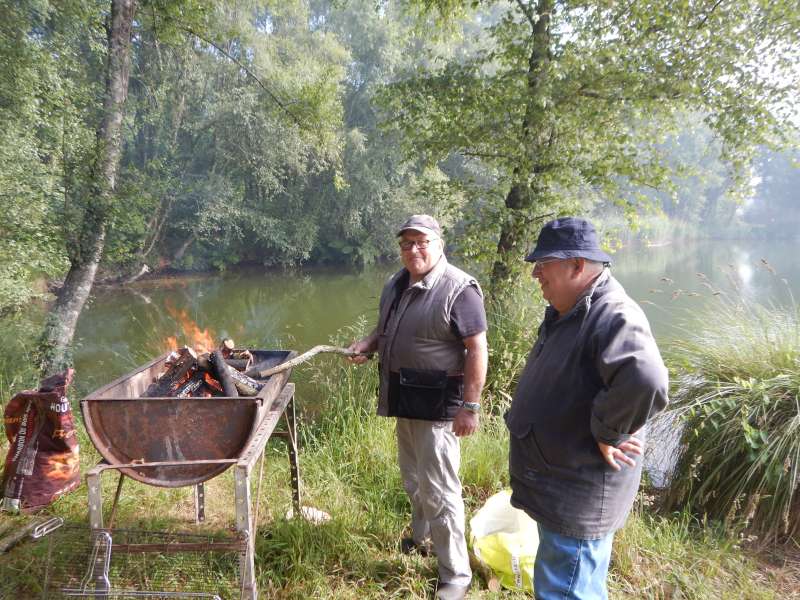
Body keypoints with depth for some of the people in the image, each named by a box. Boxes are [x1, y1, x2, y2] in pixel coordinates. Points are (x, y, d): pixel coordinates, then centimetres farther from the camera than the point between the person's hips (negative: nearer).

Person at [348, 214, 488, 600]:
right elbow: (385, 329, 21)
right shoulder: (395, 285, 7)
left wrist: (470, 407, -22)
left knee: (438, 489, -1)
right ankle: (422, 538, 47)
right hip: (404, 398, 8)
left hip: (437, 404, -8)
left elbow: (477, 350, -20)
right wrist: (367, 344, 0)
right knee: (413, 479, 24)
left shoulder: (458, 289, -18)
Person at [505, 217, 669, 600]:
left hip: (578, 496, -10)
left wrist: (606, 434, -29)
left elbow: (645, 381, -43)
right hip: (557, 485, 10)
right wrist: (523, 415, 10)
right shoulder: (566, 313, 6)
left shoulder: (614, 316, -25)